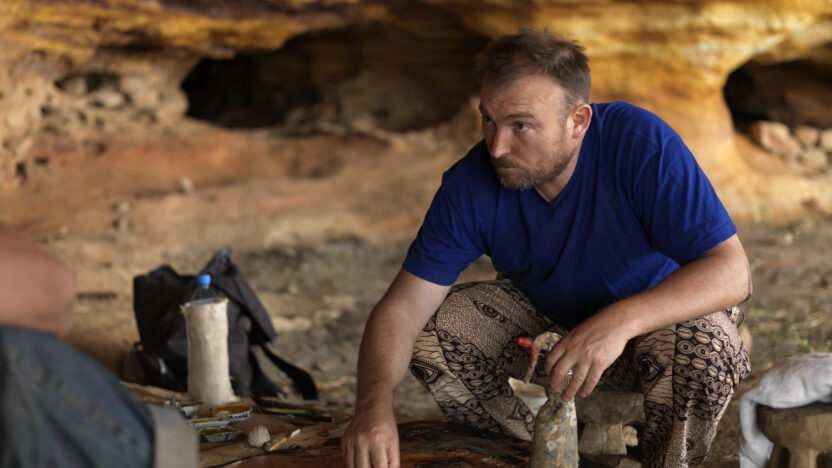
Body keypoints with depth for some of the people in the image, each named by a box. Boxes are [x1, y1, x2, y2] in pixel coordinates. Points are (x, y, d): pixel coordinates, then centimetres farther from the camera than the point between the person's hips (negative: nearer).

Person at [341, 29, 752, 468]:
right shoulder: (470, 185, -22)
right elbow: (401, 309, -22)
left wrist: (621, 321, -50)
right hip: (543, 309, 4)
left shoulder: (643, 147, -31)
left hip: (660, 309, -3)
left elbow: (731, 272, -34)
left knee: (703, 355, -36)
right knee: (432, 337, -20)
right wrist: (374, 403, -43)